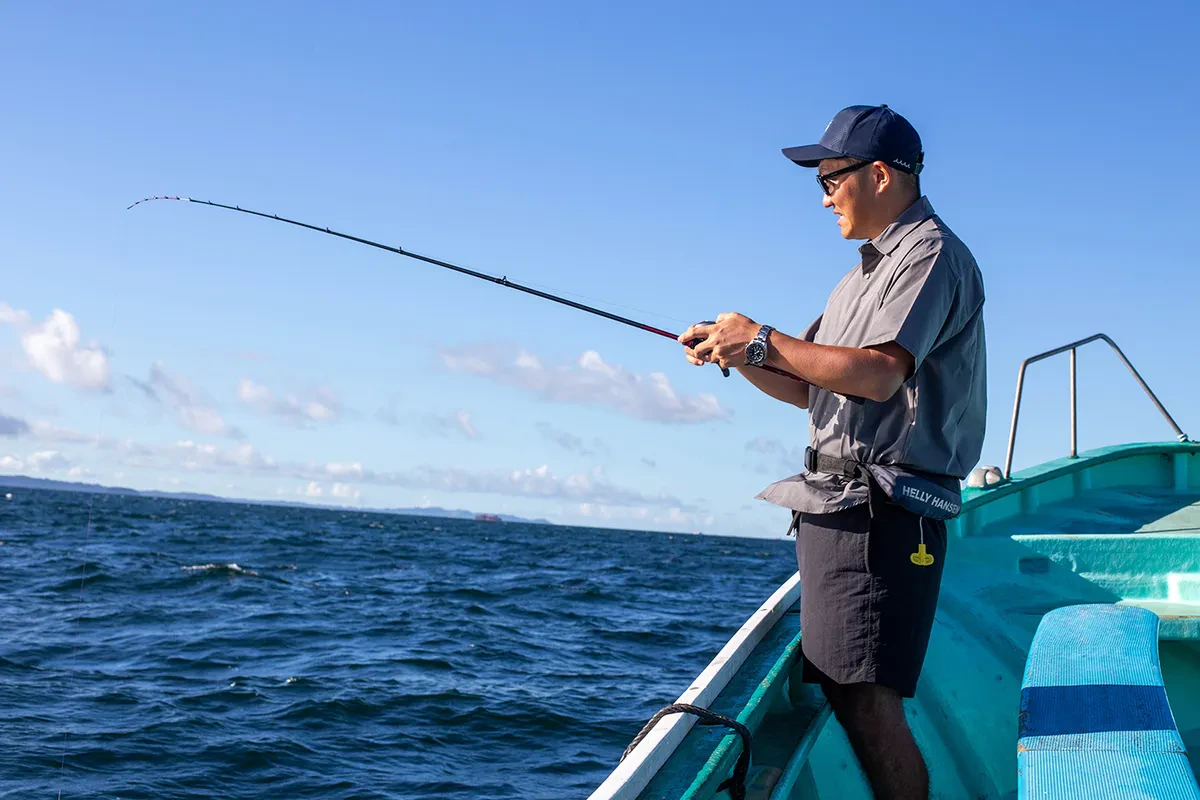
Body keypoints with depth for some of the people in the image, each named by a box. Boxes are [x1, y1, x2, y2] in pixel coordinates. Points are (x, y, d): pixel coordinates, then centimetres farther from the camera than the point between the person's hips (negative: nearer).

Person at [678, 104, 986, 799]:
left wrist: (765, 341, -13)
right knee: (840, 692, 8)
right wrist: (736, 355, 9)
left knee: (866, 701, -14)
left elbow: (876, 373, -21)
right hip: (837, 506, 10)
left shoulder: (933, 253, -6)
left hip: (882, 511, -10)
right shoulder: (869, 270, 26)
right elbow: (809, 387, 25)